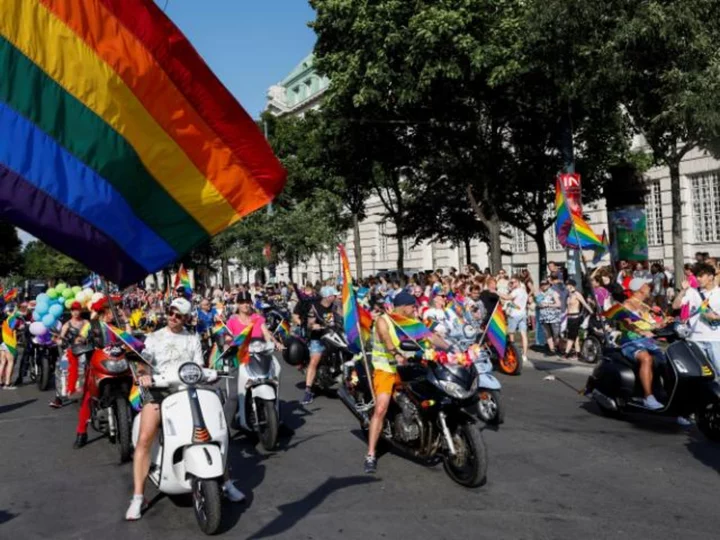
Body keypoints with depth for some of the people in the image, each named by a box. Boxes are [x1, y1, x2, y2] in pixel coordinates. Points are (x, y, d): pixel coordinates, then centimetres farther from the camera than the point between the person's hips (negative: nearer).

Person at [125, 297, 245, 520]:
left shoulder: (193, 339, 15)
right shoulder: (154, 337, 11)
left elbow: (199, 367, 10)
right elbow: (143, 362, -4)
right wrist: (143, 373, -26)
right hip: (158, 390, -1)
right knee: (144, 439, -19)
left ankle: (225, 482, 10)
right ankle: (138, 497, -9)